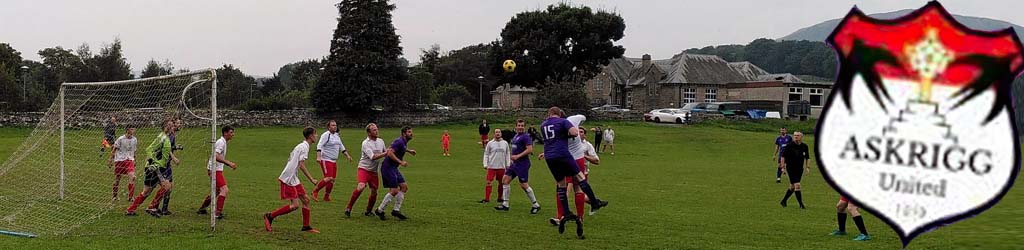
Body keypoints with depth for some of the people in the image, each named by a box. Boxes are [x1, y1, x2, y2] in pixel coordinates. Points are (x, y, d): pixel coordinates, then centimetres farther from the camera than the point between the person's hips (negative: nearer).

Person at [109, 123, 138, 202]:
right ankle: (115, 195, 27)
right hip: (119, 160, -2)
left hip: (129, 160, 3)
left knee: (132, 177, -17)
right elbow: (114, 149, -2)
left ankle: (130, 196, -15)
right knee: (117, 178, 6)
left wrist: (134, 160, 20)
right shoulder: (121, 139, -10)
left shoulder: (135, 139, 4)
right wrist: (111, 159, -3)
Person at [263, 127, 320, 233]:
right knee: (294, 205, -11)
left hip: (294, 179, 10)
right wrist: (312, 179, -17)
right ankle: (270, 216, -3)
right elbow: (301, 165, -20)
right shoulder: (305, 147, -13)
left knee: (306, 200, 9)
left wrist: (282, 176, 24)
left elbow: (291, 159, 20)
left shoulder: (301, 145, 16)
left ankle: (306, 226, 14)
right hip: (288, 180, -10)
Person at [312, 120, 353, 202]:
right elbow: (319, 146, -17)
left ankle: (326, 196, 18)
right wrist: (318, 157, -29)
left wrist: (347, 155, 22)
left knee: (332, 179, 6)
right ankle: (315, 191, -5)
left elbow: (341, 147, 27)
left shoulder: (337, 135, 16)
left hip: (334, 161, 8)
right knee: (328, 178, -19)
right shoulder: (326, 135, -10)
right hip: (326, 160, -8)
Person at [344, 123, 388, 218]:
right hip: (363, 169, -6)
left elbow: (385, 152, 24)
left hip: (374, 171, 7)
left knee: (374, 192, 4)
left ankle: (368, 211, 25)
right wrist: (385, 153, -20)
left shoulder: (381, 141, 8)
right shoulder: (366, 143, -13)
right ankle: (348, 208, -15)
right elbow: (372, 157, -21)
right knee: (360, 187, -25)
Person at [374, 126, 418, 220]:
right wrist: (401, 162, -29)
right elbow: (390, 153, -28)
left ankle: (396, 210, 8)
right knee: (394, 191, -12)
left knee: (404, 187, 6)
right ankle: (379, 210, -2)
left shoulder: (404, 142, 14)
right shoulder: (399, 141, -17)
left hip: (393, 168, 10)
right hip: (388, 167, -10)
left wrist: (409, 151, 30)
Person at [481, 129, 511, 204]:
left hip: (502, 167, 2)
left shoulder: (505, 143, 7)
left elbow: (507, 154, 12)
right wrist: (485, 164, -4)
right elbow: (486, 154, 4)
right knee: (488, 182, -9)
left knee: (501, 183, 9)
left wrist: (508, 165, 6)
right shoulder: (490, 143, 1)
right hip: (491, 167, -2)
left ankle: (500, 198, 21)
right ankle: (486, 198, -7)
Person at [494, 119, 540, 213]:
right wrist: (512, 157, 12)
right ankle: (505, 204, 9)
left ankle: (536, 205, 5)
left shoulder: (525, 137, -13)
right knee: (505, 180, 5)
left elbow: (530, 149, -22)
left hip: (522, 164, -10)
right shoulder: (515, 136, 15)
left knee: (524, 185, -7)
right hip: (515, 163, 10)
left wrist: (517, 156, -21)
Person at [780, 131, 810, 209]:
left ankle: (784, 201, 27)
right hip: (790, 168, -5)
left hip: (800, 168, 5)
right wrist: (783, 167, -9)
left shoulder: (804, 146, 4)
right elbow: (783, 156, -4)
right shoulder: (789, 145, -9)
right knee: (797, 185, -13)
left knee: (792, 187, 11)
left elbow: (807, 157, 15)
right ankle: (801, 204, -8)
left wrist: (807, 167, 6)